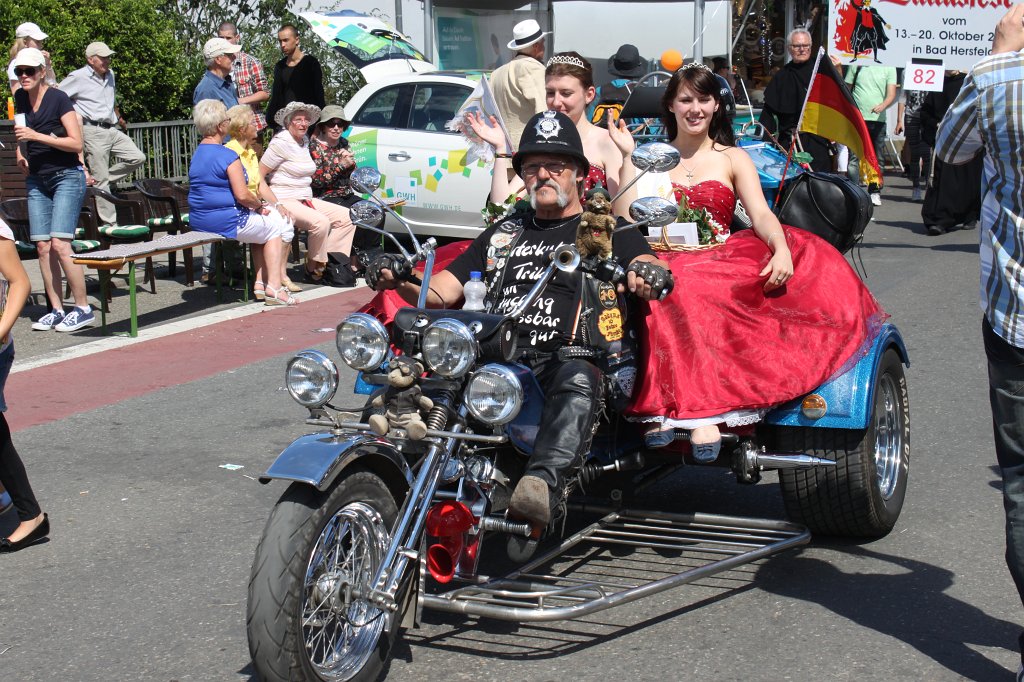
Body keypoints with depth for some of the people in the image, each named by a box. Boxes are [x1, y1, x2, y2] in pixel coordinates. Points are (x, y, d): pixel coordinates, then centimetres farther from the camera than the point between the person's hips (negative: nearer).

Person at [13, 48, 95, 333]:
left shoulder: (58, 99, -12)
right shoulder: (20, 98, 7)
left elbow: (76, 142, -16)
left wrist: (37, 136, -22)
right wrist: (21, 153, 7)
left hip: (66, 177, -6)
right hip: (37, 180, 7)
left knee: (59, 245, -15)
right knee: (42, 246, 0)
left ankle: (84, 309, -8)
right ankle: (56, 310, 5)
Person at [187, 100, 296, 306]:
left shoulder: (196, 155, 12)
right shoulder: (228, 156, -17)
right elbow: (242, 195, -23)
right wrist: (260, 206, -1)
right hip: (226, 221, -9)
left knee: (261, 226, 28)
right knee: (274, 226, 12)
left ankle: (260, 281, 22)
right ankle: (274, 288, 7)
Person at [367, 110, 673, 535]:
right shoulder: (502, 234, 31)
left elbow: (652, 271, 2)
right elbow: (440, 294, 24)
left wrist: (647, 275, -24)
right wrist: (400, 282, 2)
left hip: (570, 358, -3)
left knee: (577, 381, -40)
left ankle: (543, 483, -59)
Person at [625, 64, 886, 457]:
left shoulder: (733, 159, 18)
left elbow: (760, 214, 2)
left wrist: (782, 249, -19)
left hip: (725, 261, 2)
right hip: (669, 265, -1)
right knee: (682, 290, -38)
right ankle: (700, 413, -46)